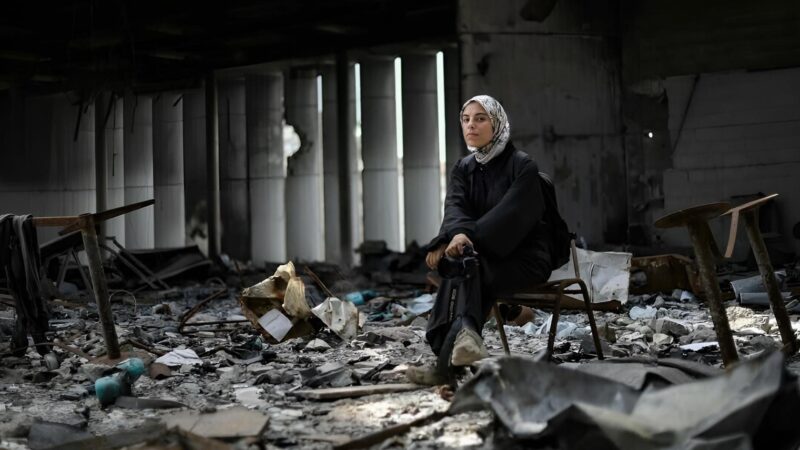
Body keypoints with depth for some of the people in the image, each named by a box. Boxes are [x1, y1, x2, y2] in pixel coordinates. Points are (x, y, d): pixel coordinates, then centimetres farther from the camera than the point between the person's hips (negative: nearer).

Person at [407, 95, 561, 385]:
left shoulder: (522, 166, -6)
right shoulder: (463, 169, 10)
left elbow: (510, 214, -21)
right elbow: (454, 207, -10)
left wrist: (467, 239, -34)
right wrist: (458, 233, -34)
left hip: (526, 257, -5)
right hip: (488, 256, 5)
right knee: (456, 262, -30)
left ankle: (447, 366, -47)